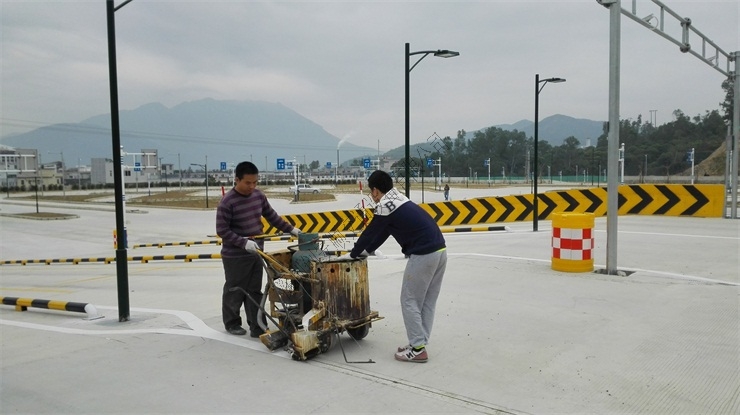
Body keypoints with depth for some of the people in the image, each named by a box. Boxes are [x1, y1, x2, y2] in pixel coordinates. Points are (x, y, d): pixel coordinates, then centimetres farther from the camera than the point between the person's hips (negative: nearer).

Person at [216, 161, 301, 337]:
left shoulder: (258, 195, 1)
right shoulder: (227, 202, -19)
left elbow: (271, 216, 13)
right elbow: (222, 230, -18)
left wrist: (290, 229, 8)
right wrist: (243, 242, -26)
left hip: (256, 252, 6)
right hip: (235, 256, -6)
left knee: (255, 291, 10)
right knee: (235, 291, 10)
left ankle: (257, 327, 16)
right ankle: (232, 323, 29)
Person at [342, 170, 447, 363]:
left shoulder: (386, 205, -7)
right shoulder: (398, 200, 20)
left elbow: (371, 232, 2)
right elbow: (382, 232, 27)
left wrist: (353, 254, 17)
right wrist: (366, 251, 34)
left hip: (423, 255, -9)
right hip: (439, 250, 9)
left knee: (410, 301, 3)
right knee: (428, 301, 14)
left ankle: (417, 349, 6)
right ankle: (419, 343, 22)